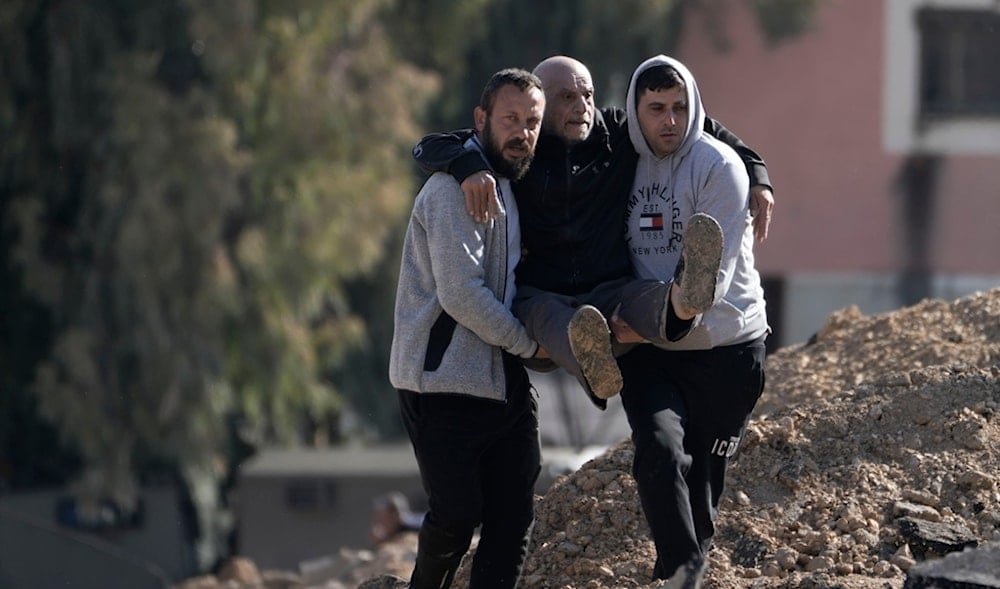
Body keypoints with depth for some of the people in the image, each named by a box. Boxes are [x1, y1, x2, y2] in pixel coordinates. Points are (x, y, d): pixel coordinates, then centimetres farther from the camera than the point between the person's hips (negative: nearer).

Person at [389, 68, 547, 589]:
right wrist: (528, 344, -9)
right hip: (443, 384, -9)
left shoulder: (507, 184, 17)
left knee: (512, 519, 2)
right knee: (456, 515, -9)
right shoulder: (455, 188, -13)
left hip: (502, 383, 9)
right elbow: (460, 293, -20)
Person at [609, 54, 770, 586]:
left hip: (726, 347, -2)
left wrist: (672, 317, -25)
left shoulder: (717, 165, -7)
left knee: (702, 482, 4)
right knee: (660, 448, -24)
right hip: (649, 351, 2)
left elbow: (717, 269, -14)